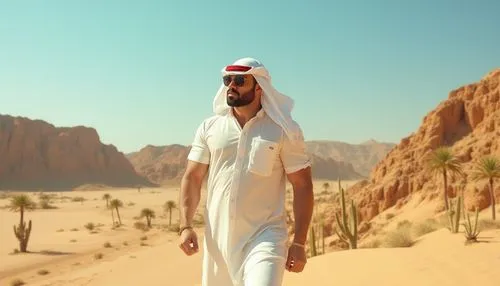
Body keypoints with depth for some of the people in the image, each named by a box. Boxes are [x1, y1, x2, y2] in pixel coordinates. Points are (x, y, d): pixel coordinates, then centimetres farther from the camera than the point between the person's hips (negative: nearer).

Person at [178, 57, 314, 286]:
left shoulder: (283, 130, -3)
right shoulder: (210, 128, 6)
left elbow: (302, 186, -2)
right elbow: (192, 178, 7)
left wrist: (299, 242, -7)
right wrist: (185, 226, -5)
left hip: (264, 238, -3)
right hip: (218, 239, 4)